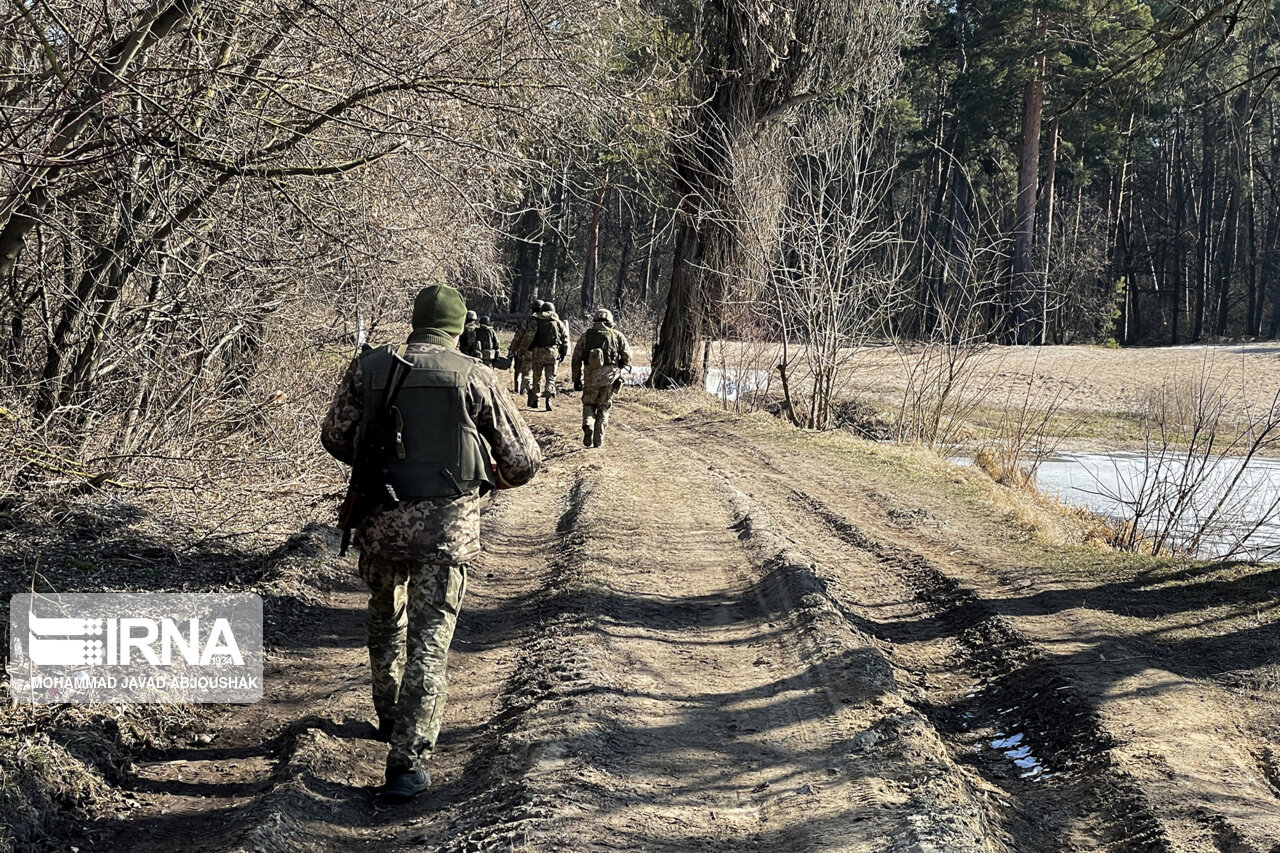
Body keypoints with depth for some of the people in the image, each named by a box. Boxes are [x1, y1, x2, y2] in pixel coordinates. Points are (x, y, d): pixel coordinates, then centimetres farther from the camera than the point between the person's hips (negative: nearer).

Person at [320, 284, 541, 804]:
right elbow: (523, 460, 1)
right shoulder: (474, 377, -3)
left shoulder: (369, 368, 2)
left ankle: (390, 717, 43)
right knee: (429, 640, 1)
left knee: (385, 620, 26)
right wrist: (490, 478, 22)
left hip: (380, 520, 3)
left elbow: (335, 438, 11)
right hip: (447, 524, -2)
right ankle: (407, 761, -4)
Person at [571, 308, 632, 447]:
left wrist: (576, 379, 13)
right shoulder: (617, 336, 6)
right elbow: (627, 357, 2)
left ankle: (588, 426, -10)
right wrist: (619, 369, 20)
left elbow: (576, 359, 6)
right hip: (609, 378, 0)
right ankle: (598, 440, 9)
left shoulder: (585, 335, 8)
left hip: (590, 377, 0)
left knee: (588, 405, 17)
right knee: (603, 408, 12)